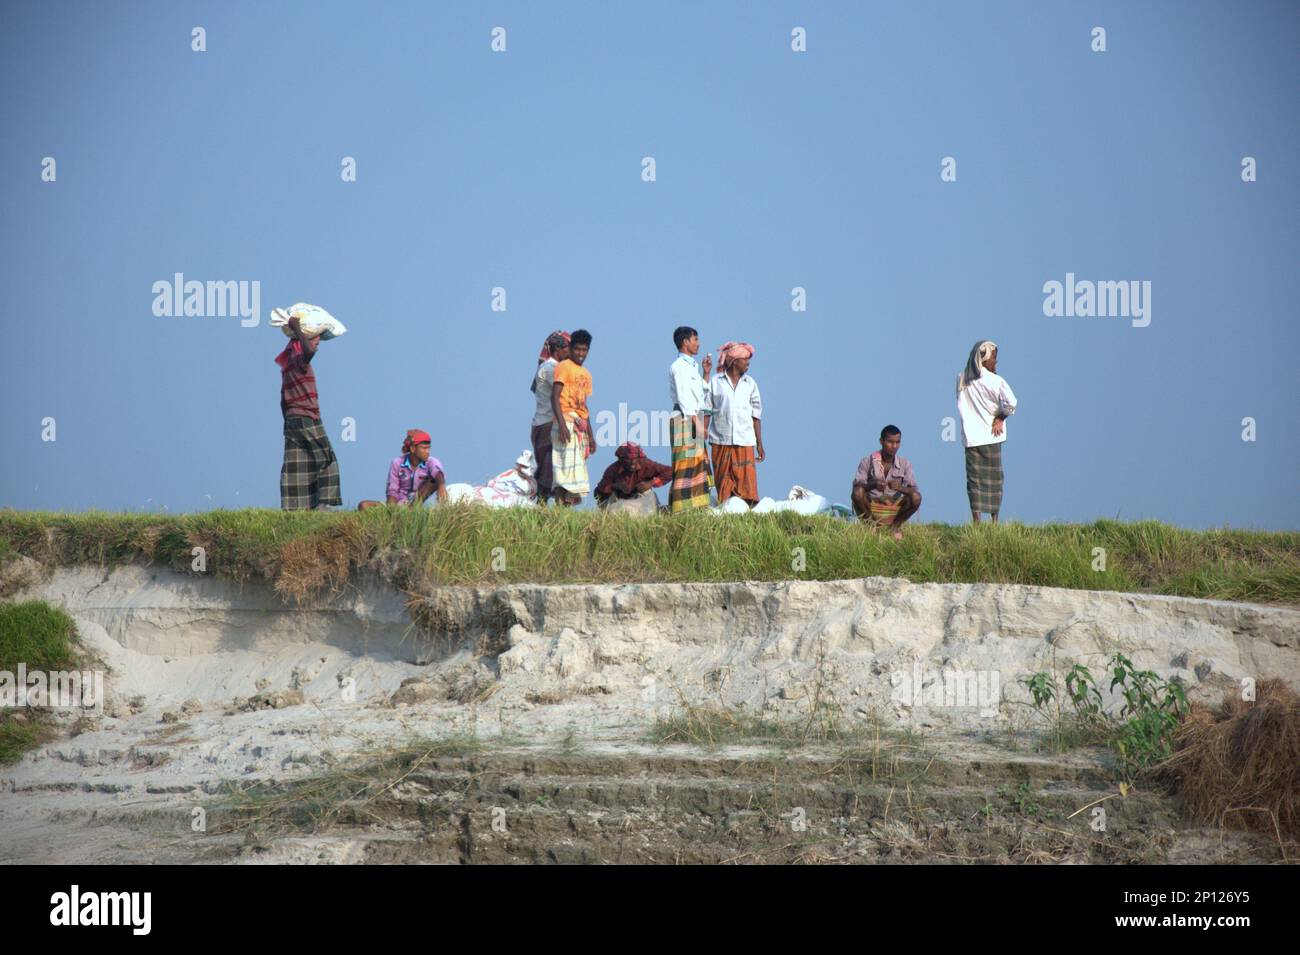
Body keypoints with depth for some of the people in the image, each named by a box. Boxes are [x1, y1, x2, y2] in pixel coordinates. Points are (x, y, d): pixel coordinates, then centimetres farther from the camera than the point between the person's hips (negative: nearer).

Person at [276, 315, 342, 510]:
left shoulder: (287, 365, 17)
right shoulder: (299, 360, -9)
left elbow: (283, 399, 18)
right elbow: (309, 350, -34)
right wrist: (297, 329, -20)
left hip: (292, 420, 8)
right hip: (307, 419, -8)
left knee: (296, 467, 4)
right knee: (326, 459, -3)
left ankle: (293, 507, -1)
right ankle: (323, 501, -10)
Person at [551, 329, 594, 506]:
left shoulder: (586, 374, 20)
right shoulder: (563, 367, -4)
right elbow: (555, 397, -13)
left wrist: (590, 436, 21)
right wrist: (562, 424, -23)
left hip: (581, 425, 8)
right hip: (567, 421, -8)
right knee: (565, 471, -14)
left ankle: (568, 506, 3)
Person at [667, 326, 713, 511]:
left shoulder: (691, 366, 20)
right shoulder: (679, 366, -9)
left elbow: (700, 394, 25)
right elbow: (684, 398, -16)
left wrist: (706, 373, 20)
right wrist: (696, 422, -19)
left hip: (694, 418, 10)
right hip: (685, 419, -10)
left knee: (698, 465, 9)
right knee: (687, 465, -12)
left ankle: (695, 507, 12)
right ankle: (682, 509, -15)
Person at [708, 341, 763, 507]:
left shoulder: (750, 384, 12)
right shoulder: (715, 382, 5)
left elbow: (756, 416, 13)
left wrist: (760, 444, 10)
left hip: (744, 443, 1)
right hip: (721, 442, -1)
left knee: (746, 484, -8)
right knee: (723, 486, -1)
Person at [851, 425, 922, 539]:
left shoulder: (905, 464, -2)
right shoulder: (868, 461, -7)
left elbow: (914, 490, -9)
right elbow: (856, 486, -15)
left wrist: (899, 488, -32)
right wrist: (872, 485, -36)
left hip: (894, 510, 1)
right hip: (871, 507, -1)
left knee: (916, 498, -25)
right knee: (857, 493, -32)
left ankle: (897, 525, 1)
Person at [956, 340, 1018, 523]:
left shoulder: (962, 380, 4)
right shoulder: (994, 381, -11)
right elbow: (1010, 403, -20)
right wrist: (1001, 417, -3)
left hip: (970, 437, 3)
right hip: (990, 436, -3)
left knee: (974, 479, 3)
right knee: (994, 479, 9)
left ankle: (976, 520, -3)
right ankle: (994, 520, 12)